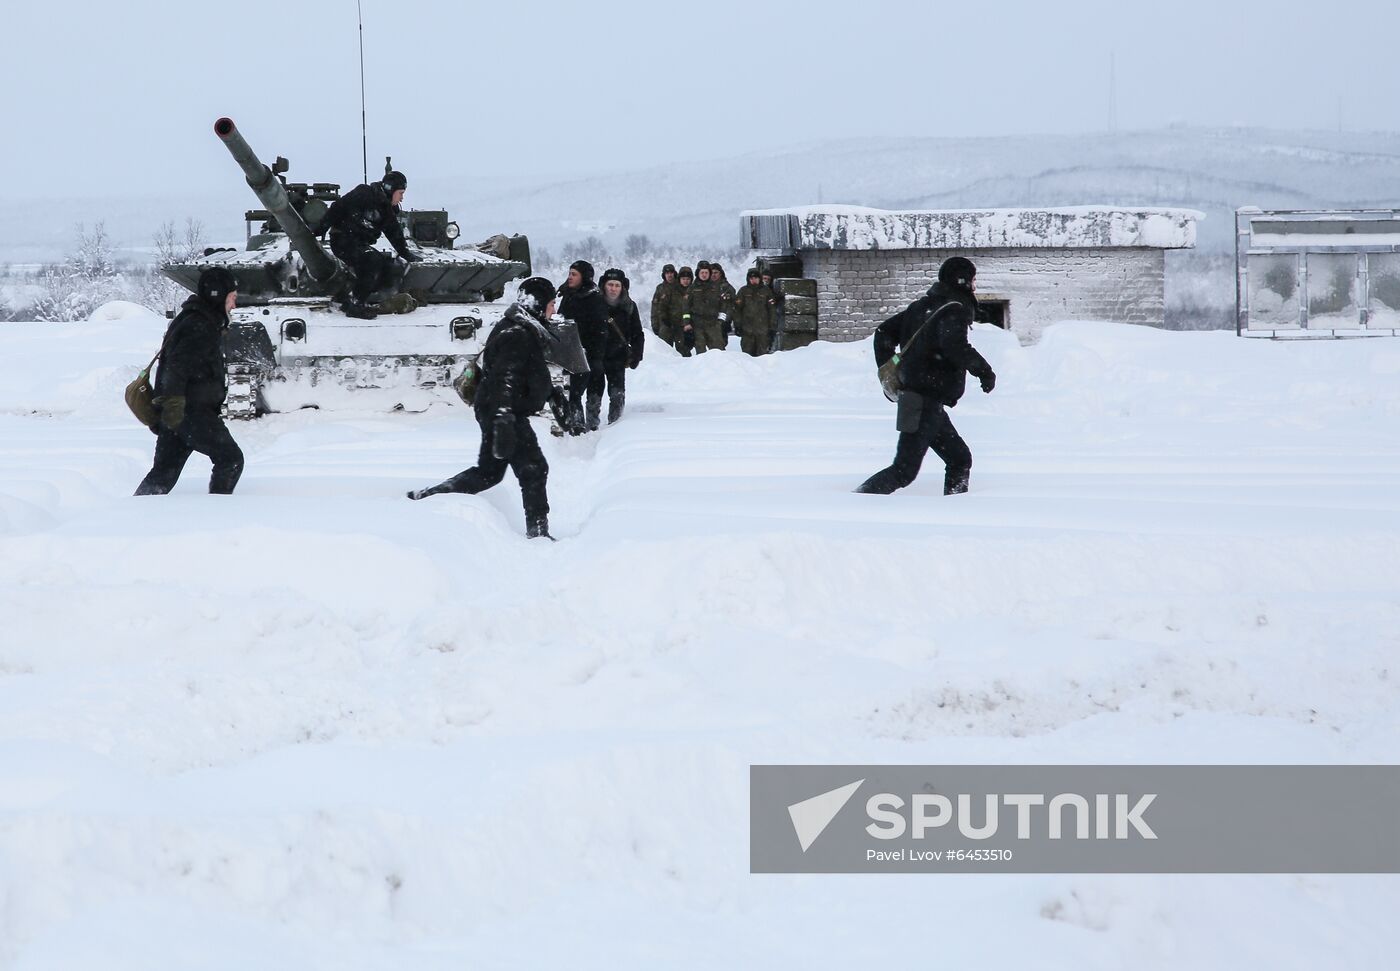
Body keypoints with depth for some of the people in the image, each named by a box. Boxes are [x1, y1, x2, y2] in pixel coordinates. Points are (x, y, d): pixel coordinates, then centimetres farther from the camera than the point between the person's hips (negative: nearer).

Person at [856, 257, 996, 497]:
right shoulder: (955, 310, -11)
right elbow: (954, 346, -30)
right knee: (905, 470, -10)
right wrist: (983, 370, -17)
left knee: (960, 458, 16)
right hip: (927, 402, -10)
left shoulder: (922, 306, 14)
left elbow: (884, 333, 16)